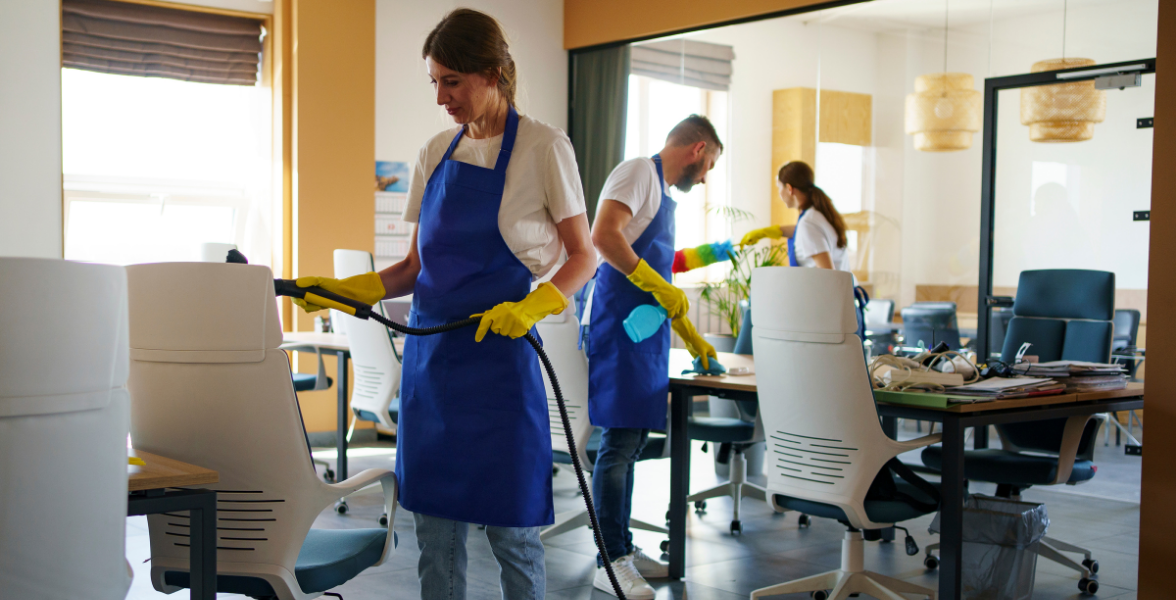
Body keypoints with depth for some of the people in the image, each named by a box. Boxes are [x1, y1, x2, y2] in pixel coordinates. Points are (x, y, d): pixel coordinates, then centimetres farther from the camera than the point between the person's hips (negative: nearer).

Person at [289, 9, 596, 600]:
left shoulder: (543, 147, -4)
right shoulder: (436, 153, 11)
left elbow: (583, 256, -2)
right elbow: (417, 266, 15)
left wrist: (533, 305, -19)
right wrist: (348, 290, 0)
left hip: (499, 352, -5)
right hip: (429, 352, 5)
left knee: (509, 526, 1)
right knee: (433, 523, 8)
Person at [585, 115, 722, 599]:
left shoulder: (664, 193, 23)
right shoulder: (640, 172, -6)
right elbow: (603, 235, -23)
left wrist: (691, 338, 30)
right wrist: (656, 285, -22)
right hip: (618, 325, -10)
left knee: (631, 442, 12)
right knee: (620, 442, -8)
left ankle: (623, 547, 20)